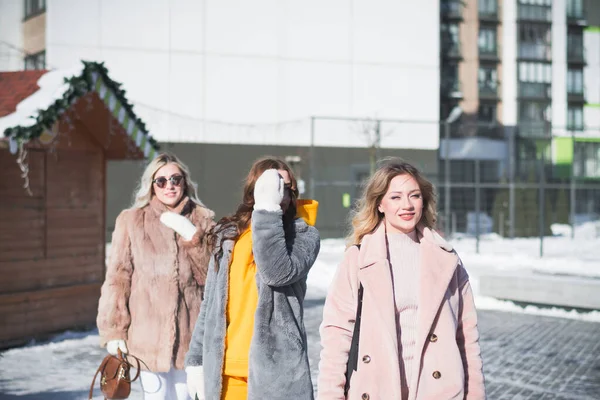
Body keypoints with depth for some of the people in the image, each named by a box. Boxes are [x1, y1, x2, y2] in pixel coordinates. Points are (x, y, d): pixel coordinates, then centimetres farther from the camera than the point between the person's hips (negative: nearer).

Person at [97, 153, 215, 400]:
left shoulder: (202, 220, 8)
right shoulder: (131, 221, 1)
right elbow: (117, 277, -1)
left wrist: (192, 235, -11)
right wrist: (113, 330, -6)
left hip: (189, 331, 2)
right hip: (148, 332, -2)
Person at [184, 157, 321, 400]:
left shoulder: (303, 234, 0)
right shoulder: (228, 234, 12)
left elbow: (278, 272, -21)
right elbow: (211, 303, 15)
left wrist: (268, 211, -18)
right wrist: (196, 359, 12)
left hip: (277, 370, -4)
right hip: (226, 371, 4)